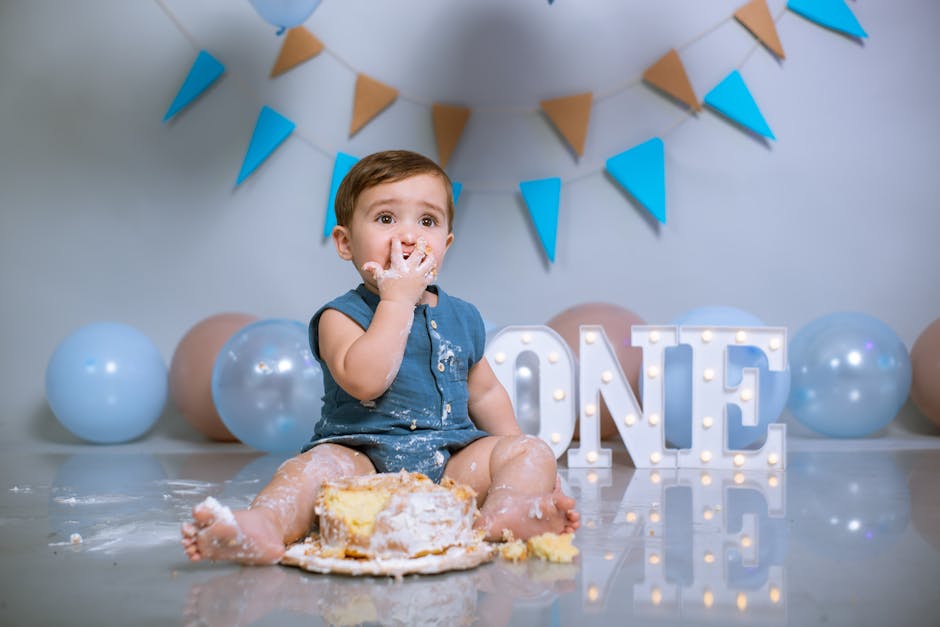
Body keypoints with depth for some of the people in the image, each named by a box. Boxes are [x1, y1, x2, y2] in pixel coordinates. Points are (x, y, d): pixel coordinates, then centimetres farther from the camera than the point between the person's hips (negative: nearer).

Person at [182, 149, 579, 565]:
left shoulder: (462, 317, 15)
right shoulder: (341, 316, -1)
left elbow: (485, 392, 27)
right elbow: (364, 380, -21)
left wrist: (522, 464, 19)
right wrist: (398, 299, -16)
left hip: (453, 460, 5)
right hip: (364, 456, -4)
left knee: (532, 451, -16)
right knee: (316, 465, -32)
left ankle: (503, 513, -46)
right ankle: (264, 525, -58)